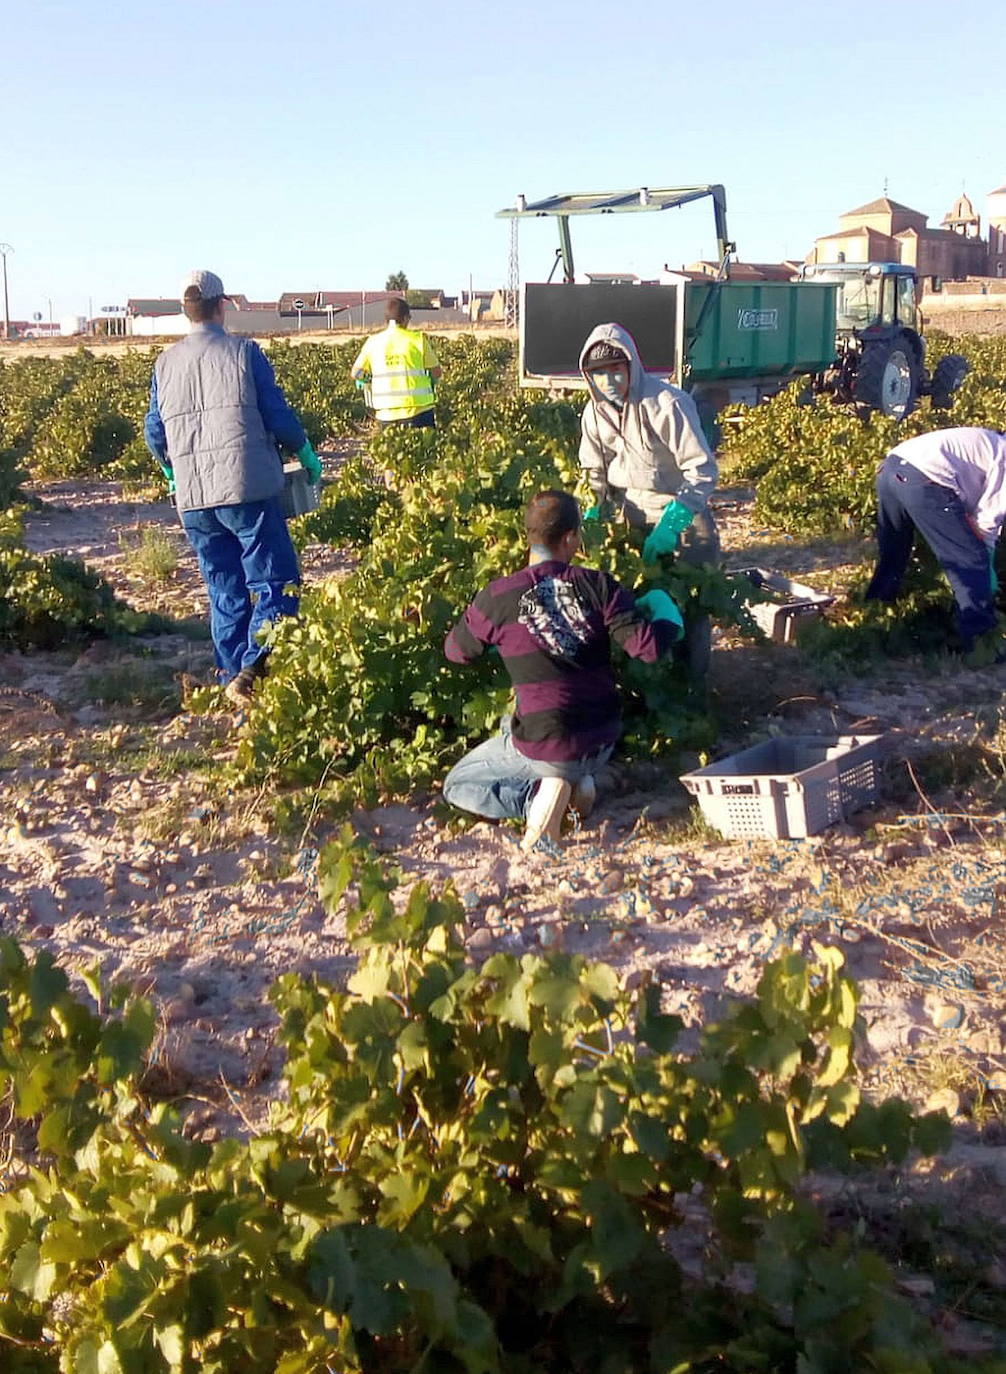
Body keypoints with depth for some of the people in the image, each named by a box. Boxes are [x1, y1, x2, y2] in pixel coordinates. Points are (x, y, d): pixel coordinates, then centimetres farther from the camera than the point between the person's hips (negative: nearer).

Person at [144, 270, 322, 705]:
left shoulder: (165, 363, 10)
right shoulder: (244, 352, -2)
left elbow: (154, 432, 14)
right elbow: (277, 415, -2)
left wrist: (173, 470, 33)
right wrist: (307, 455, 14)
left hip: (193, 498, 5)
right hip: (247, 488, -5)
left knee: (225, 591, 15)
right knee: (276, 581, 0)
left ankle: (233, 676, 16)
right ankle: (252, 669, -16)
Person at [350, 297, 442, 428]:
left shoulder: (373, 342, 4)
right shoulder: (418, 338, -3)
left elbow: (355, 374, 11)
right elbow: (437, 373, 4)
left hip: (386, 414, 2)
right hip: (418, 411, -2)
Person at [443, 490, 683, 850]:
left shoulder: (497, 598, -13)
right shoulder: (598, 586, -11)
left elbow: (456, 651, 4)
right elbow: (647, 646, -14)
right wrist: (670, 619, 8)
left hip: (545, 750, -4)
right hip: (601, 746, 4)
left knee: (457, 786, 20)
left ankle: (537, 795, -6)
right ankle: (576, 783, 9)